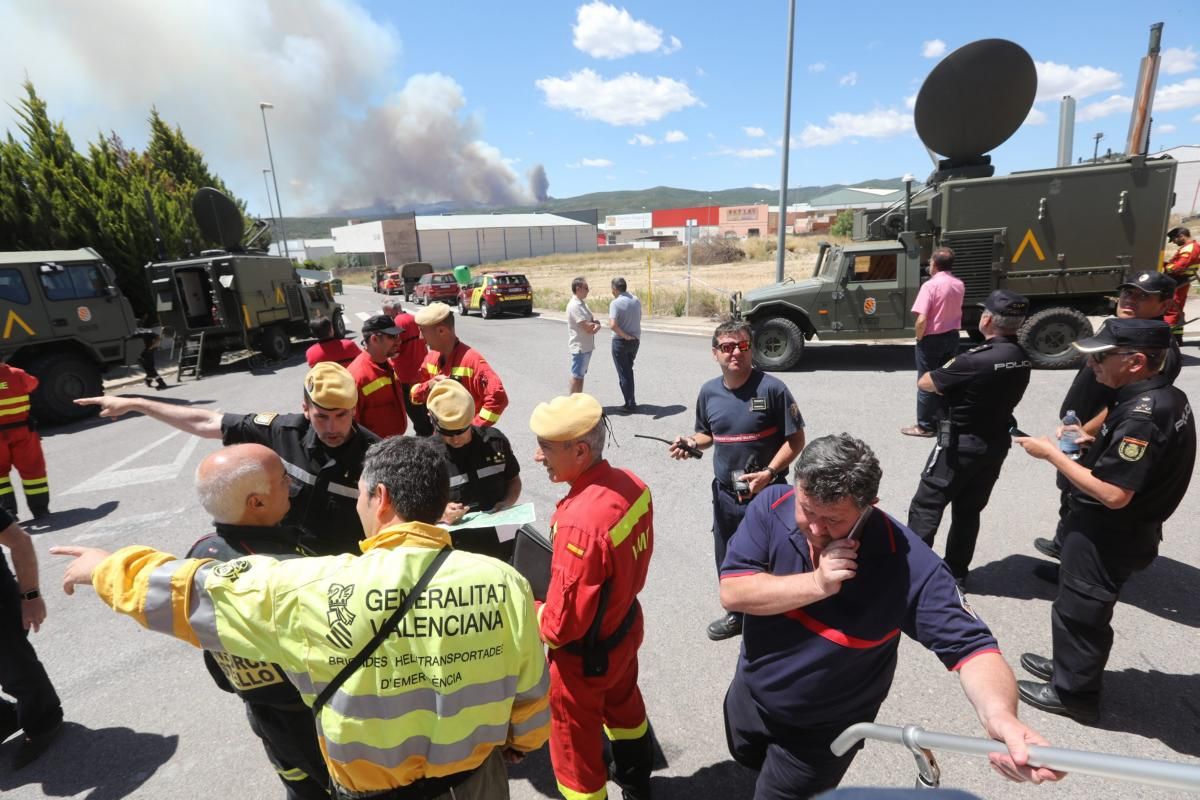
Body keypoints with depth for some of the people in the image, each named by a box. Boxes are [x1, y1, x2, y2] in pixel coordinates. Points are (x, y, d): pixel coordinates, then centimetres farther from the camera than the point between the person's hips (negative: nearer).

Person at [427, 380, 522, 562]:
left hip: (499, 541, 2)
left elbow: (514, 480, 12)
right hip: (452, 550, -2)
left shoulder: (495, 440, -2)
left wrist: (507, 503, -7)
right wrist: (438, 513, -22)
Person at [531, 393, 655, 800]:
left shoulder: (580, 523, -39)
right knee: (623, 705, 34)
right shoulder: (631, 484, -14)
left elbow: (562, 625, -29)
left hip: (586, 654, -8)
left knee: (575, 748, 19)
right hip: (626, 624, 9)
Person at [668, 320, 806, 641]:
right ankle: (737, 614, 42)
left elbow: (796, 439, -11)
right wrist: (690, 443, -7)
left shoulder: (771, 388, -15)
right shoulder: (709, 392, -1)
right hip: (725, 493, 5)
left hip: (767, 492, -5)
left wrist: (769, 473, -22)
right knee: (727, 560, 19)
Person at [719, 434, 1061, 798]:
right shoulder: (771, 507, -24)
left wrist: (999, 715, -50)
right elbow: (732, 592, -27)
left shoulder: (908, 565, -32)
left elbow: (971, 644, -29)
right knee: (748, 759, 34)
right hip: (748, 695, 4)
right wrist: (816, 584, -38)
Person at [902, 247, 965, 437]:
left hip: (932, 339, -7)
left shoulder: (930, 285, -19)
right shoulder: (959, 285, 4)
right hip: (952, 337, 7)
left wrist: (919, 337, -10)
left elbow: (922, 319, -22)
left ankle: (925, 426, 7)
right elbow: (954, 309, 17)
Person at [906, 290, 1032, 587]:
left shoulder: (976, 360, -25)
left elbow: (925, 383, -15)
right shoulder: (1022, 357, 1)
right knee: (969, 510, 16)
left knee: (926, 506, 2)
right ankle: (956, 574, 25)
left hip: (962, 443, -7)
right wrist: (955, 384, 0)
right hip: (997, 442, 8)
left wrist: (948, 378, 4)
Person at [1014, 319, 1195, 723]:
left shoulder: (1141, 415, -29)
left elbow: (1114, 494, -30)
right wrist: (1096, 444, 3)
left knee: (1079, 611, 9)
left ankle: (1073, 693, 27)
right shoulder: (1167, 397, 2)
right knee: (1085, 608, 25)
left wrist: (1052, 454, -23)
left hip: (1107, 535, -9)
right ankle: (1071, 665, 44)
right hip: (1121, 530, 9)